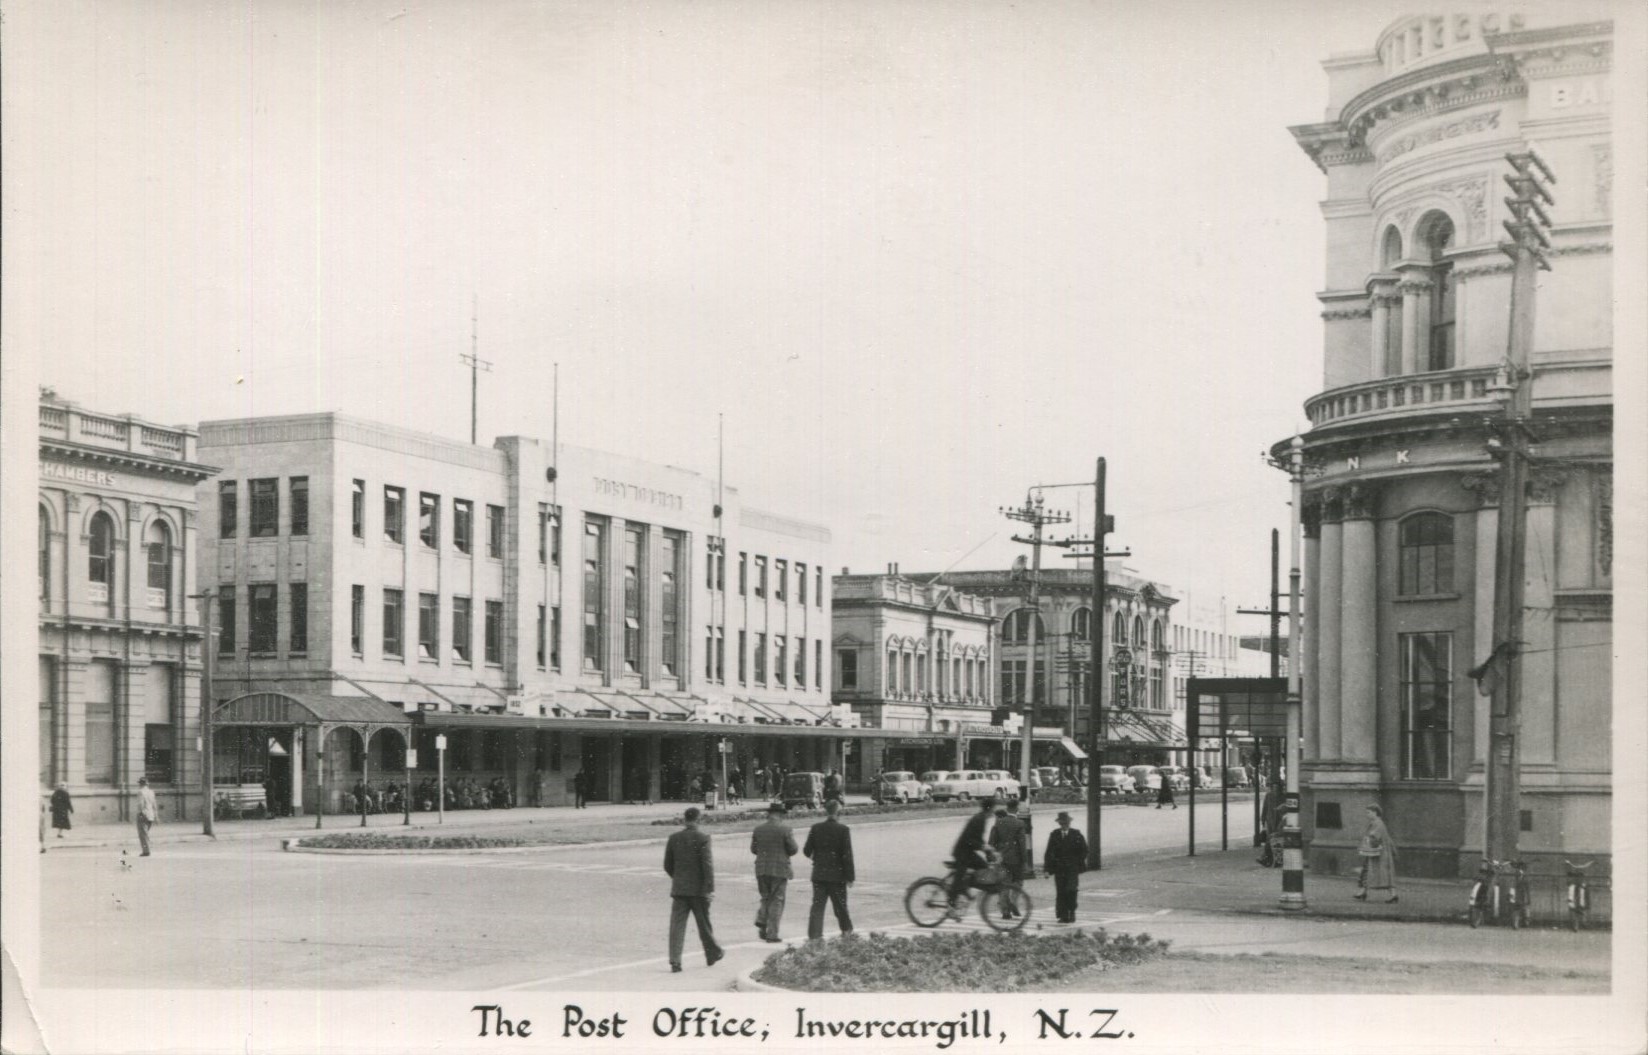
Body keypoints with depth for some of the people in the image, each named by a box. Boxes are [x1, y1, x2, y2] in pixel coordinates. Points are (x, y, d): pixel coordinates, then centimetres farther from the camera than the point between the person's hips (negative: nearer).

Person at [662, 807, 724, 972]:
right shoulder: (702, 839, -10)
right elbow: (708, 865, -15)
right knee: (704, 924, 13)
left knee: (677, 925, -2)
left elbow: (667, 865, 10)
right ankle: (712, 954, 30)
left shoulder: (674, 838, 3)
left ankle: (675, 961, -12)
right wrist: (710, 888, -14)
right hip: (698, 889, -3)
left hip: (679, 889, 3)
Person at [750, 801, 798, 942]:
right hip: (779, 870, -3)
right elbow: (793, 850, -7)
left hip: (761, 869, 4)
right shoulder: (784, 830, -10)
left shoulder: (758, 829, 2)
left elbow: (753, 849, 9)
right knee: (776, 901, 4)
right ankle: (772, 934, 2)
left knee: (766, 898, 19)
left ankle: (761, 922, -3)